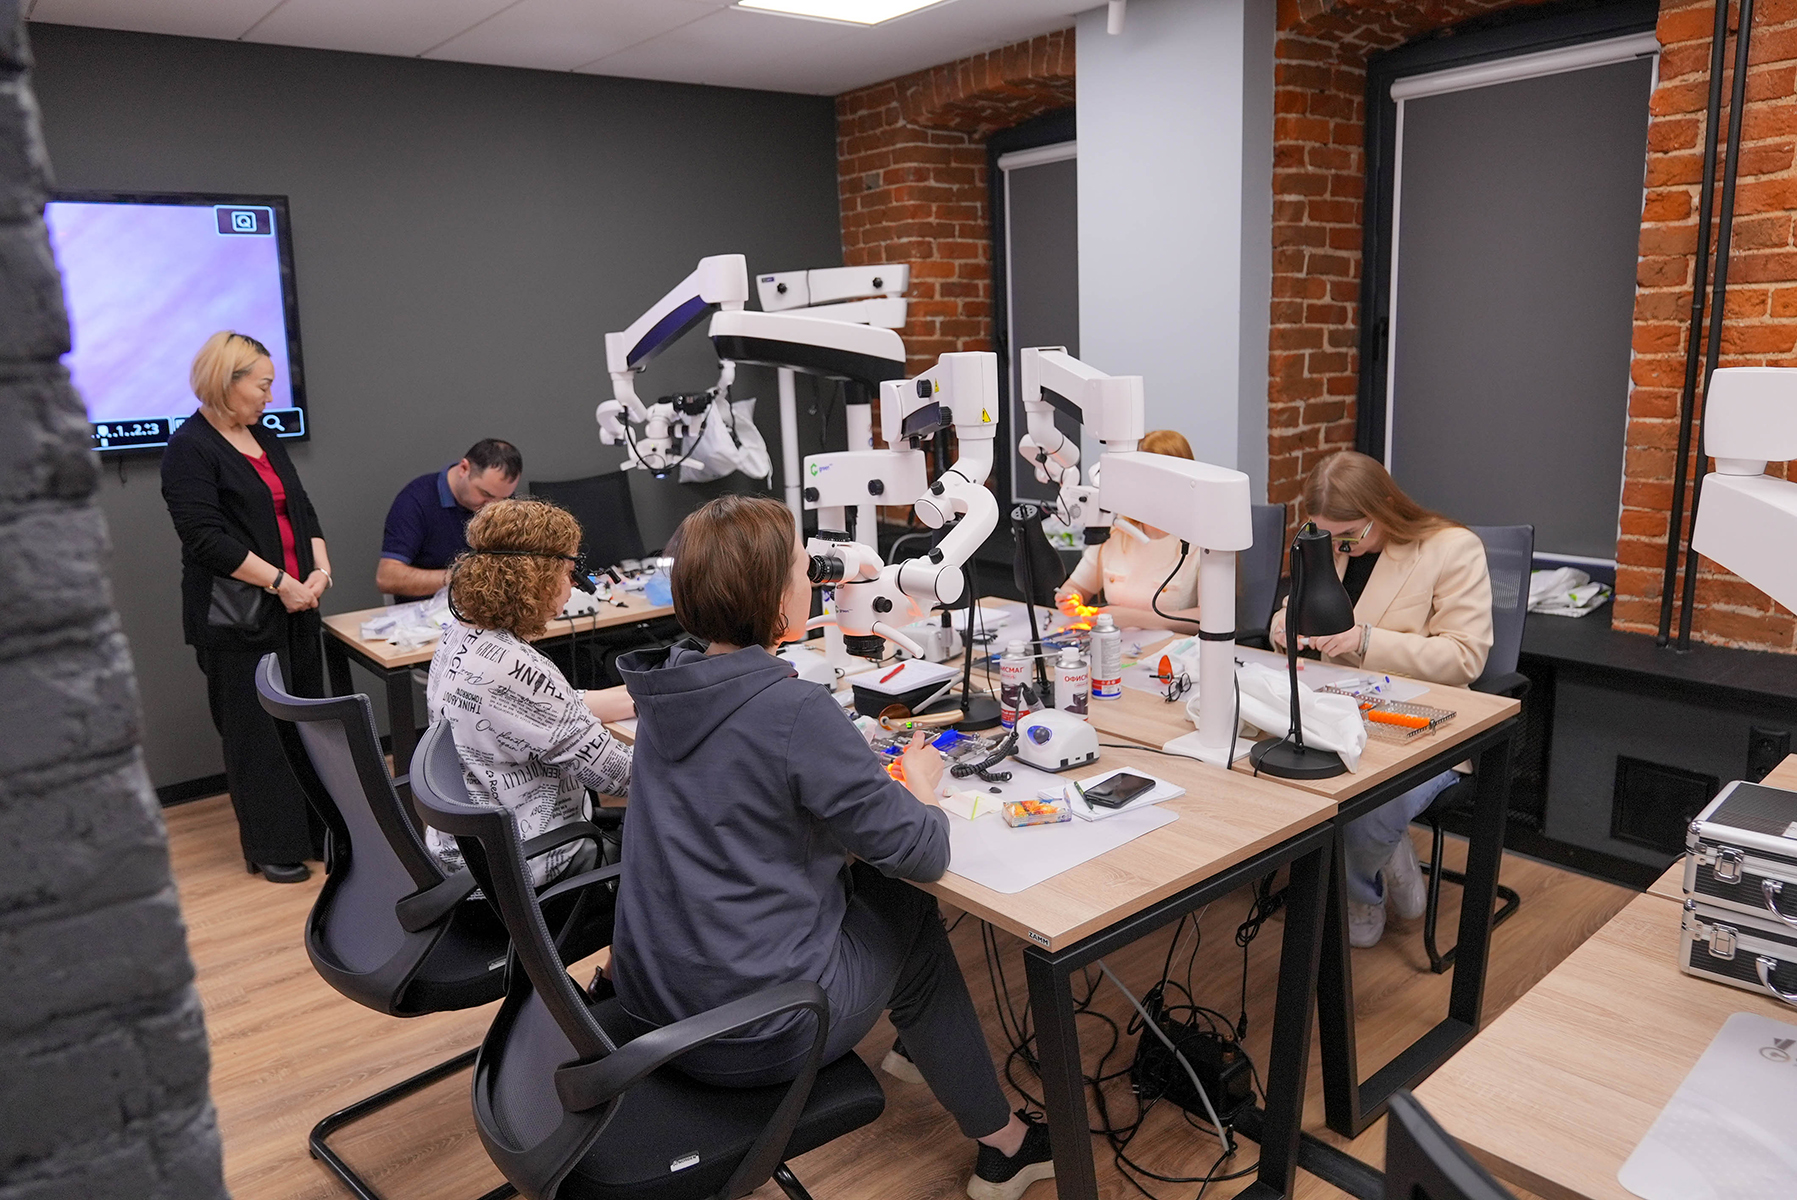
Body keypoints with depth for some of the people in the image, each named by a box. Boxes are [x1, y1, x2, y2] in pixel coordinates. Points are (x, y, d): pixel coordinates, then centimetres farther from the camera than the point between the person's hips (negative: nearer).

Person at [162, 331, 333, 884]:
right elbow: (207, 537, -17)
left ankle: (317, 831, 23)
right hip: (239, 617, -7)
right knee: (258, 733, 1)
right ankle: (272, 849, 14)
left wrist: (320, 567, -1)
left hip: (295, 608, 7)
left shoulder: (266, 438, 14)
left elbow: (301, 509, 16)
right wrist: (280, 581, -17)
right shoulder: (190, 448, -9)